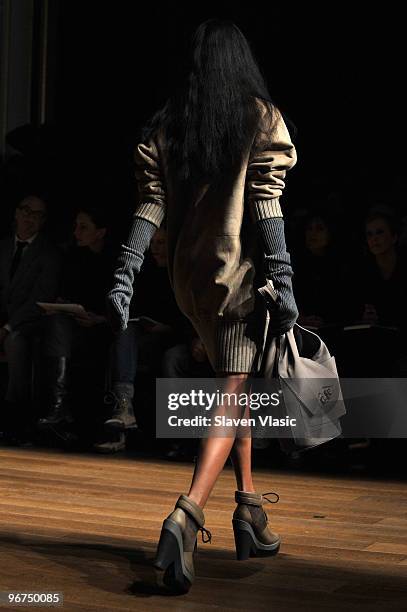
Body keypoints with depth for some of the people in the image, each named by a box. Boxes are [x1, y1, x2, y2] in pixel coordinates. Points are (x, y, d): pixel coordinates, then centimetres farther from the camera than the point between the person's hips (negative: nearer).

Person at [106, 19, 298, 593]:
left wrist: (124, 276, -5)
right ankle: (186, 515, -27)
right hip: (241, 271, -5)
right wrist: (283, 283, -12)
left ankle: (249, 508, 24)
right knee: (232, 394, -7)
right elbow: (265, 202, -11)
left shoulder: (165, 123, 6)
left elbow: (151, 204, -3)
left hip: (189, 273, 5)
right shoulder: (260, 117, -3)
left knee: (234, 382, 21)